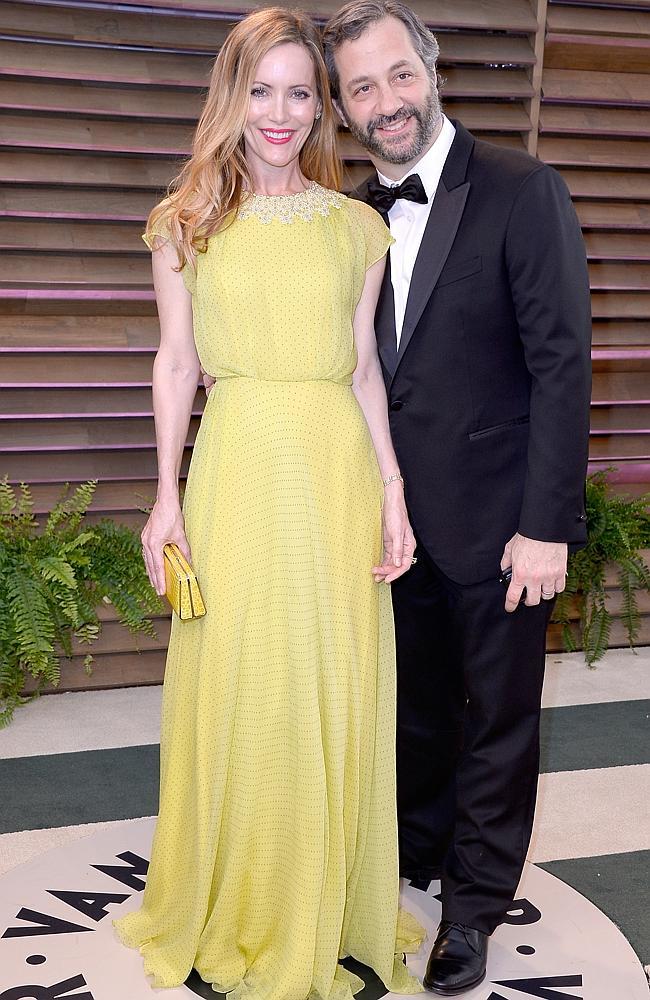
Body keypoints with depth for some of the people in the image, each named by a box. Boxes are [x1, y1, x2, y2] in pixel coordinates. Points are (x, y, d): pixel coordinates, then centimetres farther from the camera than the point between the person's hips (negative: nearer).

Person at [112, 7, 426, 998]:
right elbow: (175, 364, 5)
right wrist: (168, 496, -1)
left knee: (338, 698, 8)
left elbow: (364, 368, 8)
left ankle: (331, 916, 27)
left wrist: (393, 493, 2)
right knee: (236, 694, 5)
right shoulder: (187, 223, 5)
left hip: (340, 471, 2)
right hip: (237, 469, -1)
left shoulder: (358, 227, 8)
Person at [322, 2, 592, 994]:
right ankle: (417, 856, 41)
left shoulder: (523, 190, -12)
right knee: (416, 708, 20)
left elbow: (563, 364, -15)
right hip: (400, 520, 5)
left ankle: (474, 905, 28)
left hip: (497, 522, -5)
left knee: (497, 719, 10)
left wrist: (546, 525, -19)